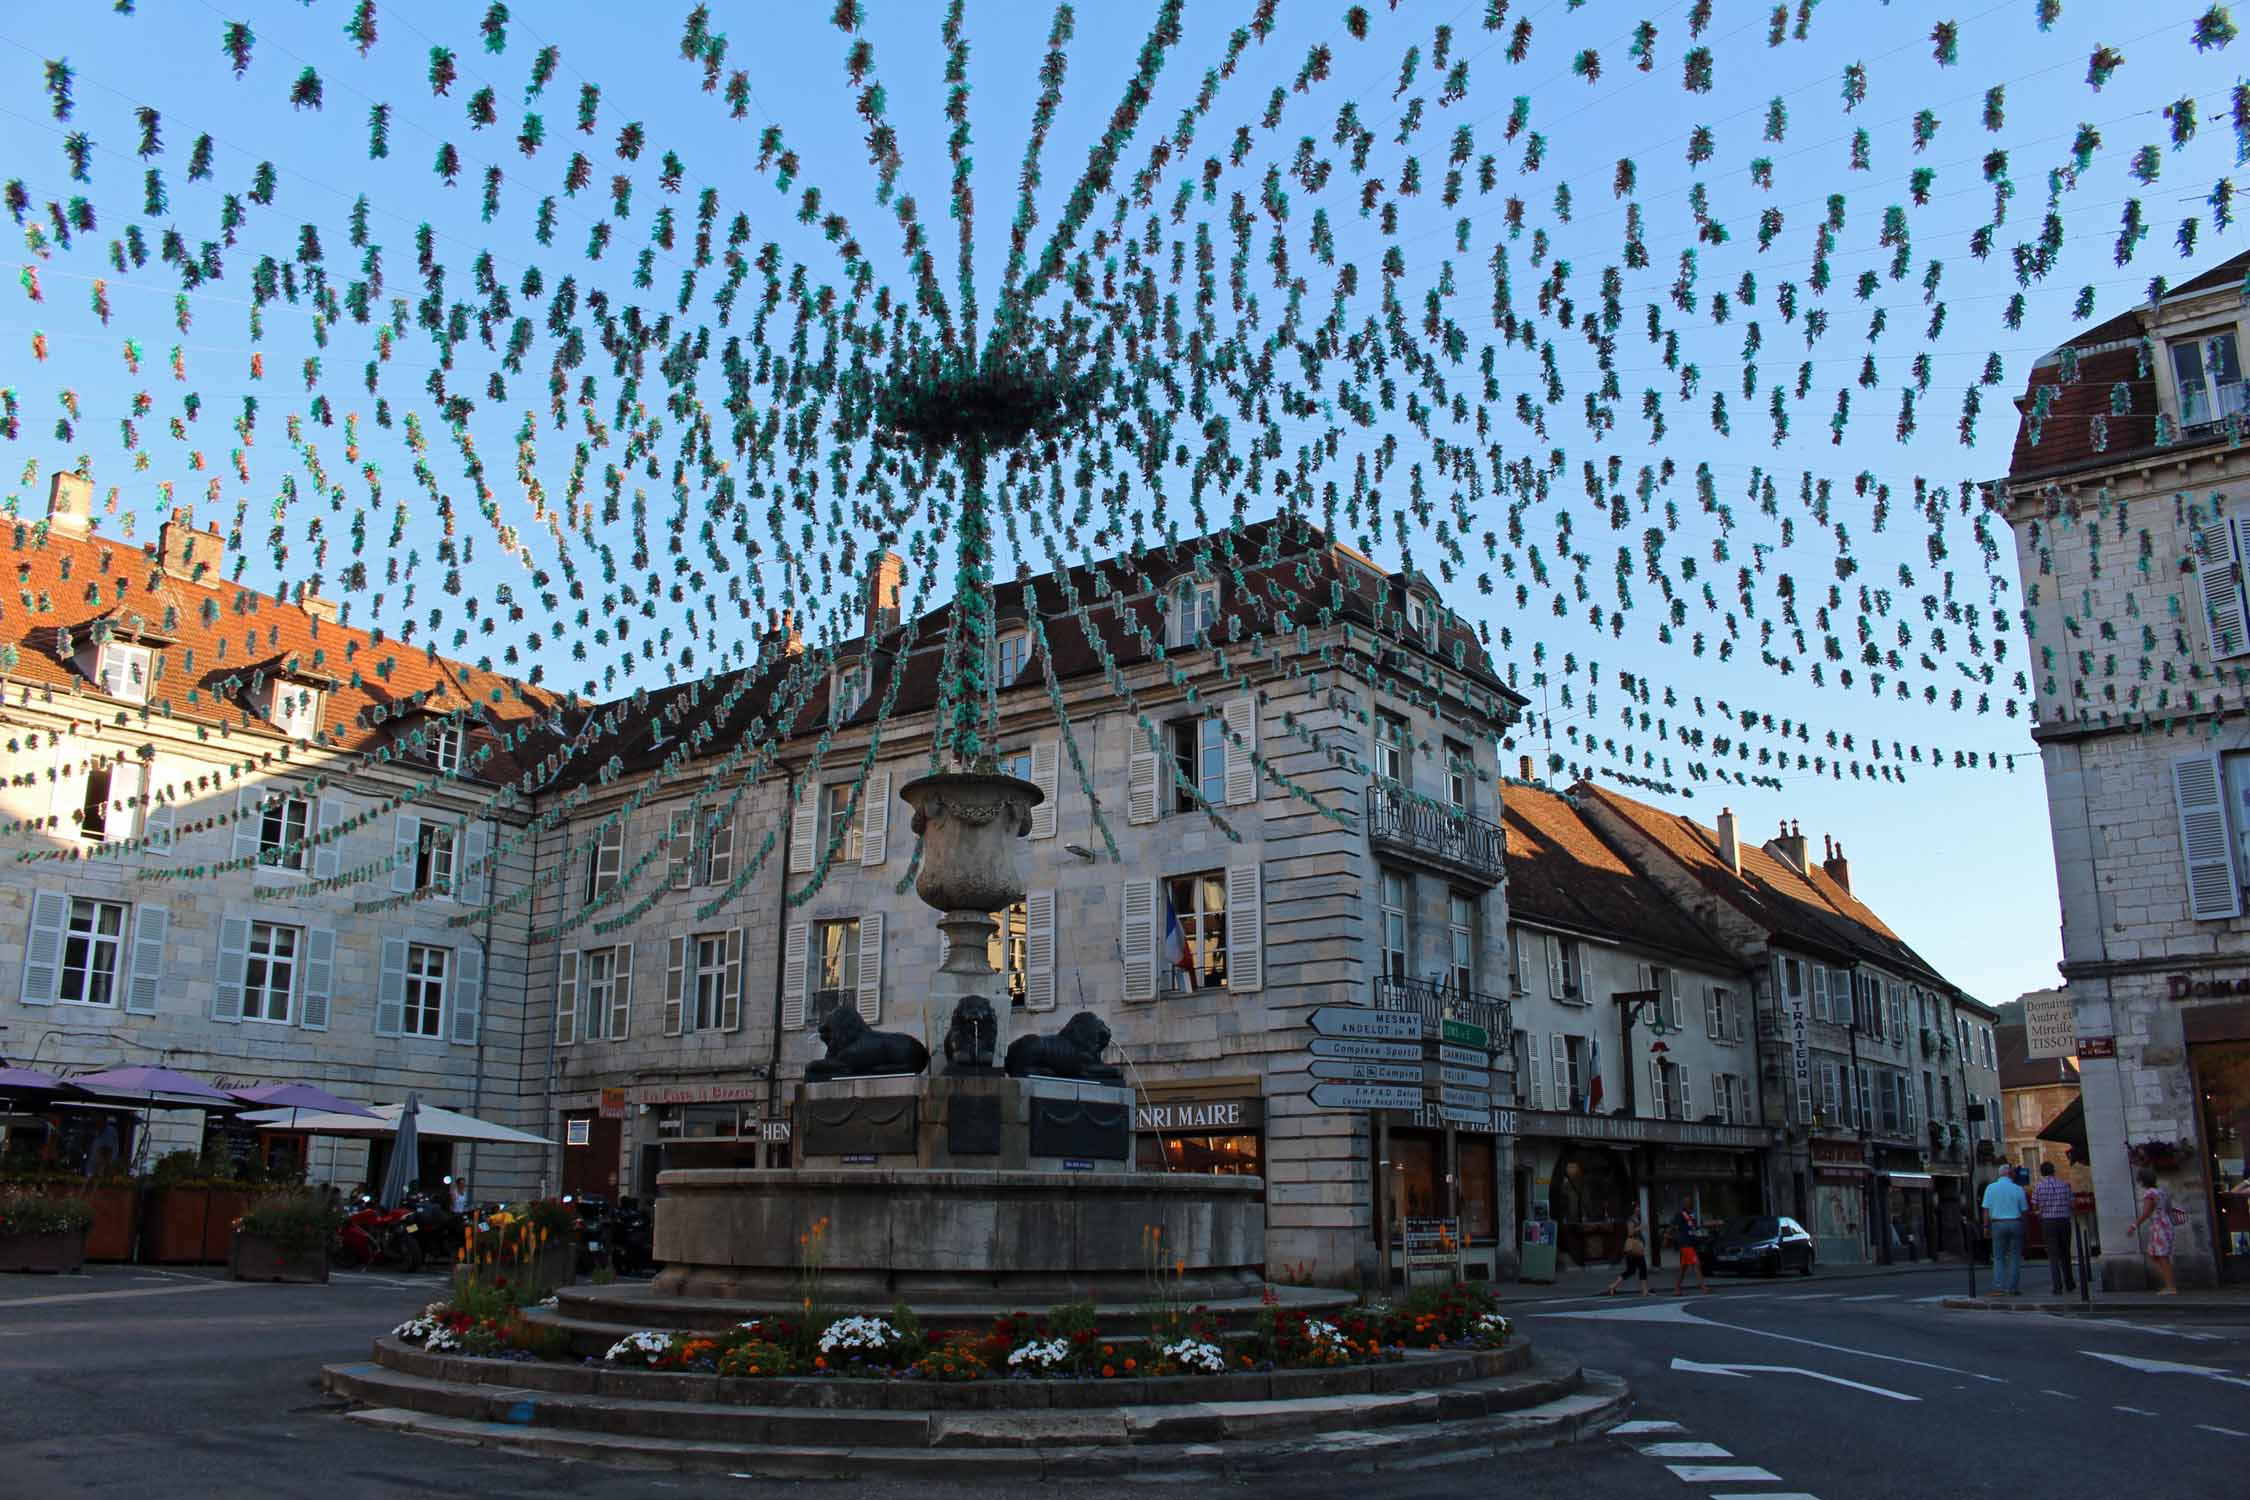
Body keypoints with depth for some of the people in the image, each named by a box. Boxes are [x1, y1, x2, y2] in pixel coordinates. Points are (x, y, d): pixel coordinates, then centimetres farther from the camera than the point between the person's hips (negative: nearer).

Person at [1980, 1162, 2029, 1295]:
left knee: (1998, 1257, 5)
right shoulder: (2018, 1189, 0)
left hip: (1998, 1224, 0)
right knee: (2015, 1257, 7)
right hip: (2016, 1223, 0)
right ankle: (2013, 1288, 4)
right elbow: (2025, 1210, 2)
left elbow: (1986, 1210, -3)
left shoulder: (1991, 1187, 0)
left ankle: (1999, 1288, -5)